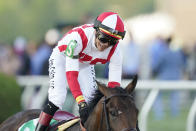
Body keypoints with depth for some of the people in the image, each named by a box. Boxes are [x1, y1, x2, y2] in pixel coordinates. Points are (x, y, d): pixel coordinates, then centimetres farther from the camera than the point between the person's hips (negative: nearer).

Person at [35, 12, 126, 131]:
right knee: (58, 98, -19)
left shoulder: (115, 50, -29)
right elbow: (71, 74, -44)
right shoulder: (78, 37, -43)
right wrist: (81, 102, -52)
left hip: (85, 65, 4)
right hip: (62, 57, -4)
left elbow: (114, 84, -24)